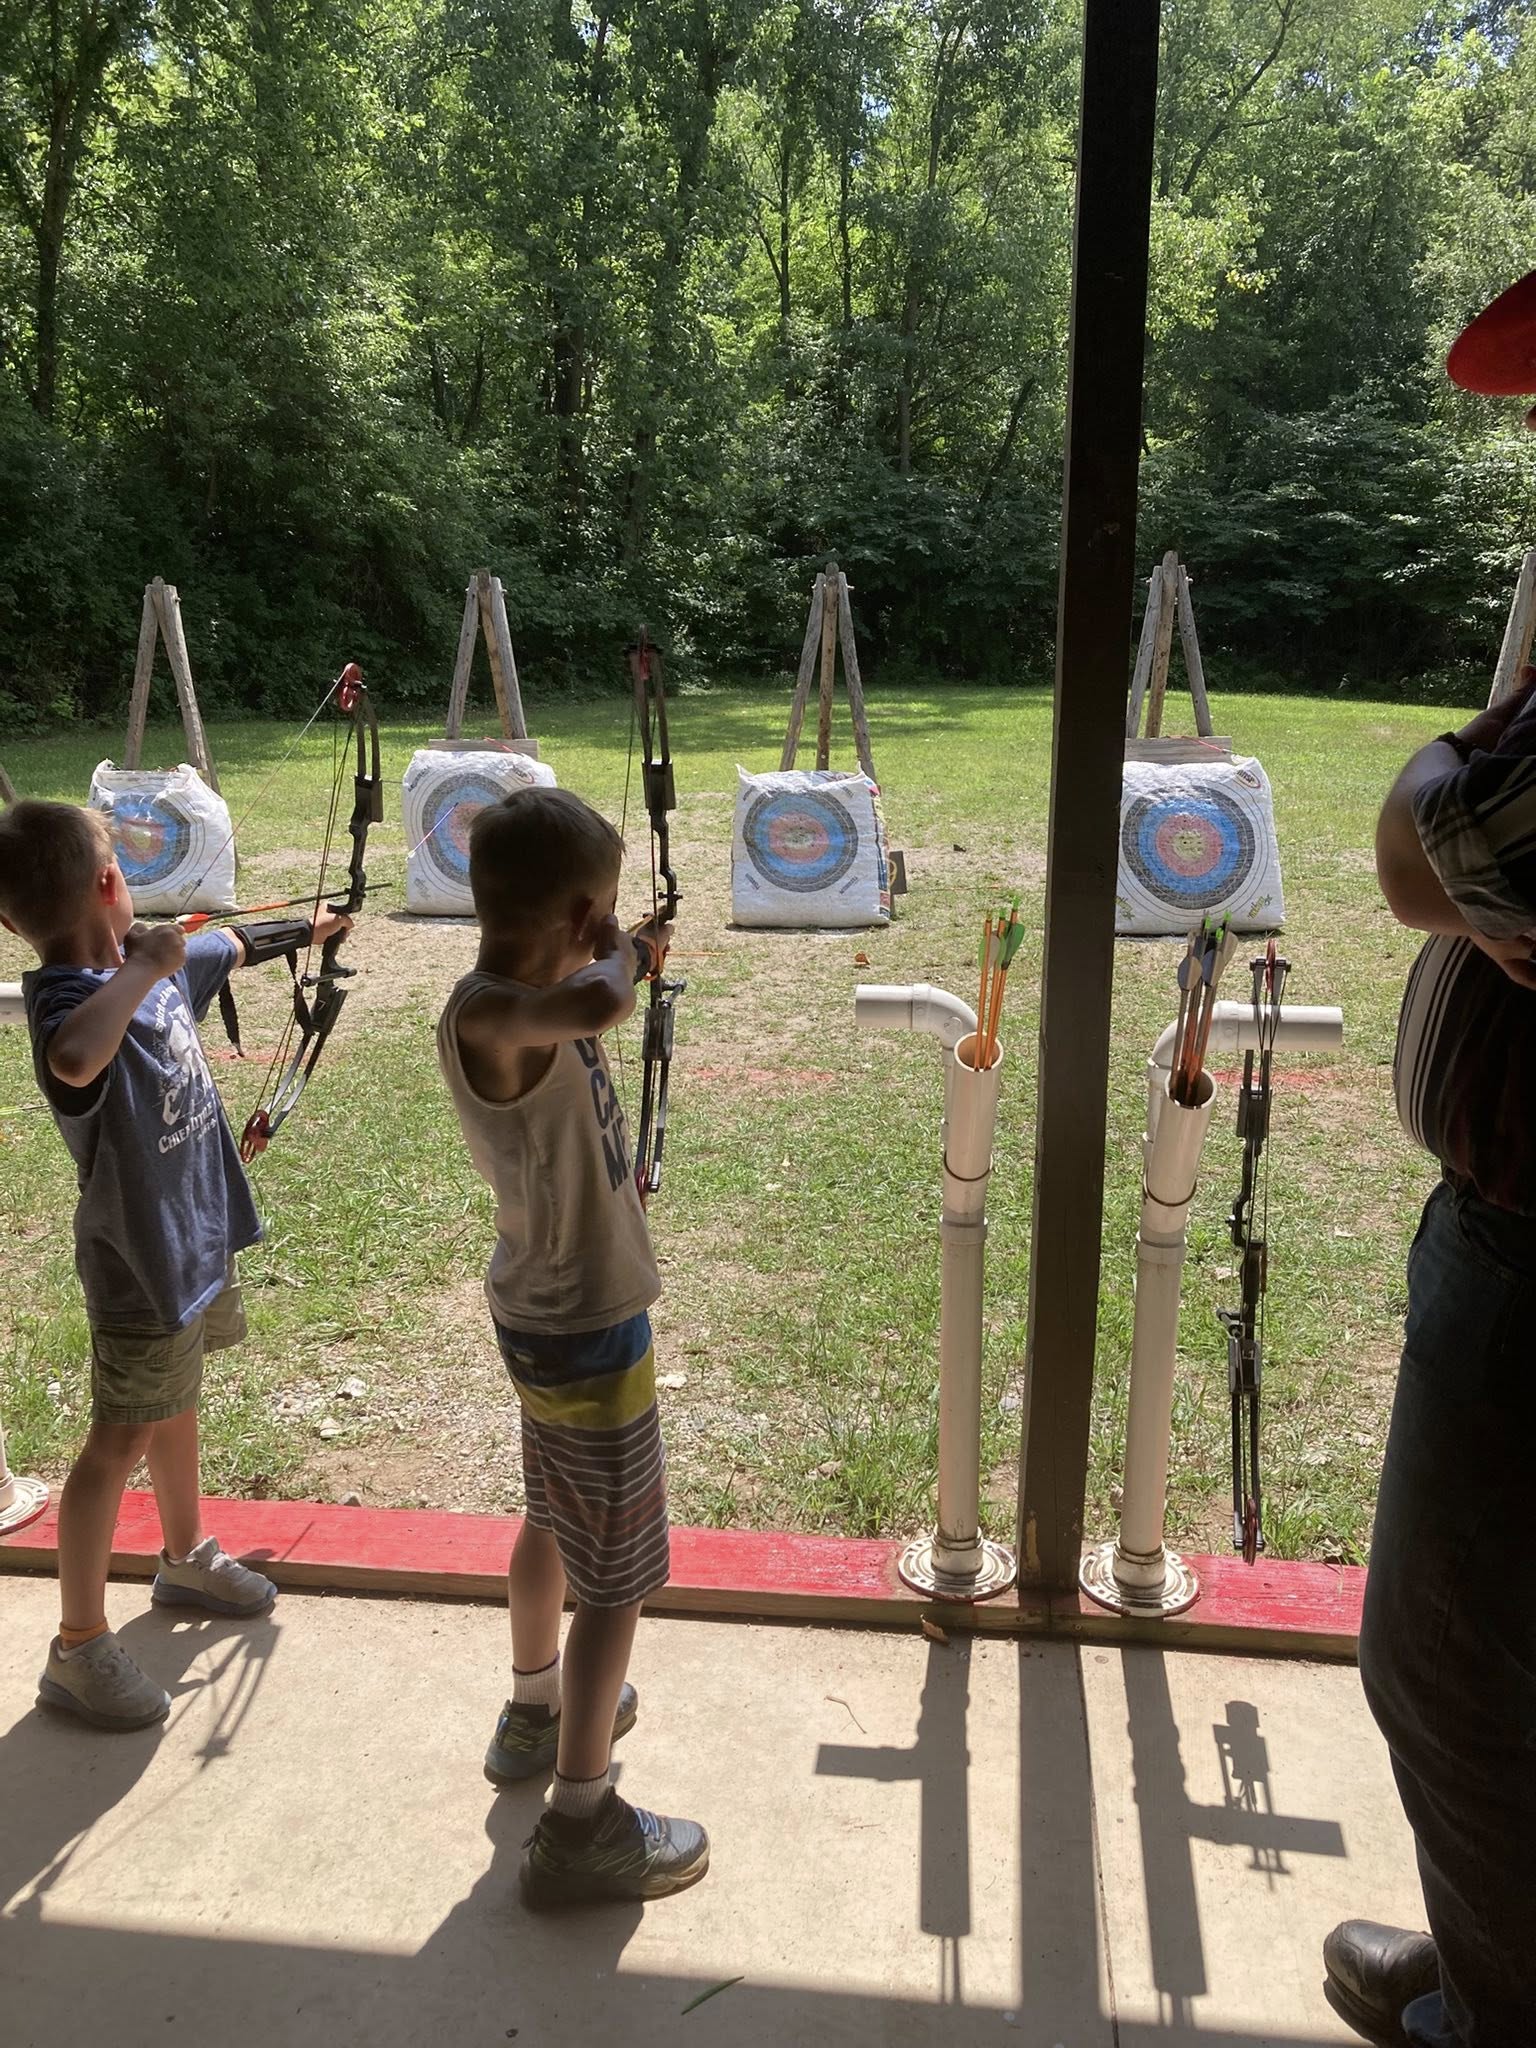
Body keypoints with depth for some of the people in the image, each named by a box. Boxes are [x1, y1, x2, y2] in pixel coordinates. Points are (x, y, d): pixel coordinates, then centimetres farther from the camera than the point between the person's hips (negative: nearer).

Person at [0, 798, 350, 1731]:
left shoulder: (157, 965, -4)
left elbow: (230, 946, 19)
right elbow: (75, 1060, -56)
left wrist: (305, 929, 36)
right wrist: (140, 969, -41)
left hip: (198, 1230, 9)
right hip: (142, 1257, -9)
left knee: (176, 1399, 25)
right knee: (121, 1438, 3)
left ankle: (188, 1556, 46)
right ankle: (79, 1649, 18)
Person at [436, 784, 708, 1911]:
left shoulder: (512, 1005, -1)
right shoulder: (486, 1017, -28)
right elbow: (591, 1006, -50)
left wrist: (627, 961, 17)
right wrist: (628, 955, -29)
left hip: (545, 1311, 10)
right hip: (589, 1333, -10)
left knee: (554, 1523, 28)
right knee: (617, 1579, 5)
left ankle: (537, 1712, 50)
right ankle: (580, 1826, 21)